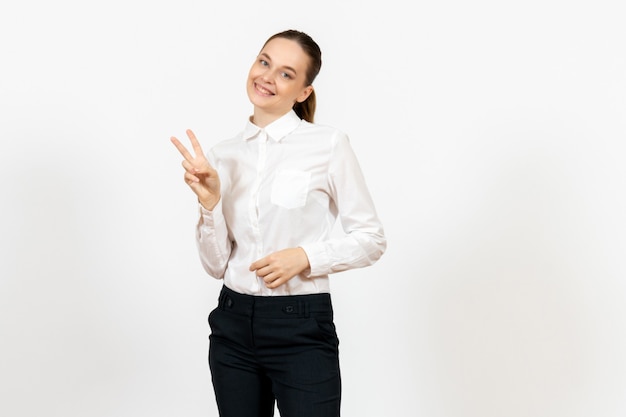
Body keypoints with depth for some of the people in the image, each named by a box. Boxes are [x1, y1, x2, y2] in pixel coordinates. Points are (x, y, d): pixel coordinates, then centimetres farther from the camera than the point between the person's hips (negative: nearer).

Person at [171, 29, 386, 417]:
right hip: (233, 325, 4)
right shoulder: (223, 155, 5)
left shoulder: (329, 144, -7)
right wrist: (209, 201, -11)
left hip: (302, 328, -4)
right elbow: (217, 265, 4)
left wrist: (304, 256, -16)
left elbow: (371, 238, -3)